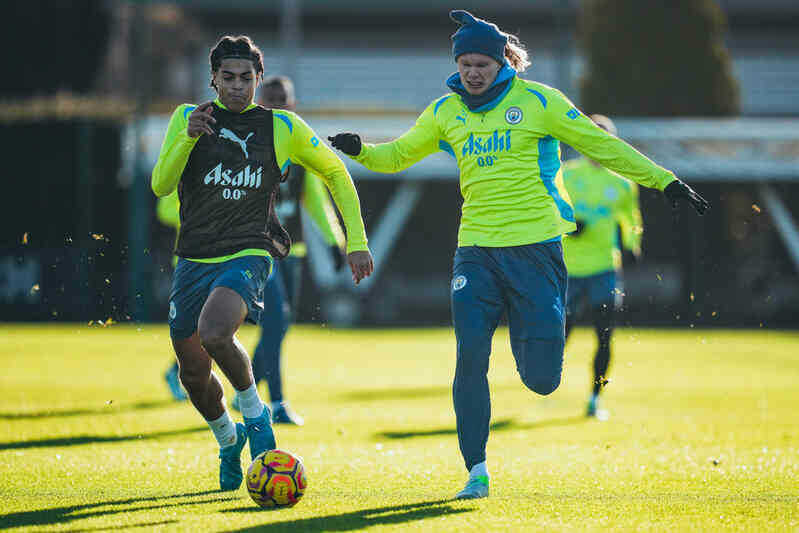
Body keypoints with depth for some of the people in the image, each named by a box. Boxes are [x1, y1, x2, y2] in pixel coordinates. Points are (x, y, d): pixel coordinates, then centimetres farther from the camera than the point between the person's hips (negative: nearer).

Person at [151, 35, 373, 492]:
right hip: (194, 260, 3)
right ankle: (228, 438, 38)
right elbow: (161, 185, -6)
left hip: (247, 255, -3)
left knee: (214, 333, -32)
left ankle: (256, 412, -7)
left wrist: (357, 243, 8)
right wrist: (189, 137, -23)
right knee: (194, 373, 8)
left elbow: (335, 172, 13)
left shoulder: (282, 128, 3)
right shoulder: (188, 118, 4)